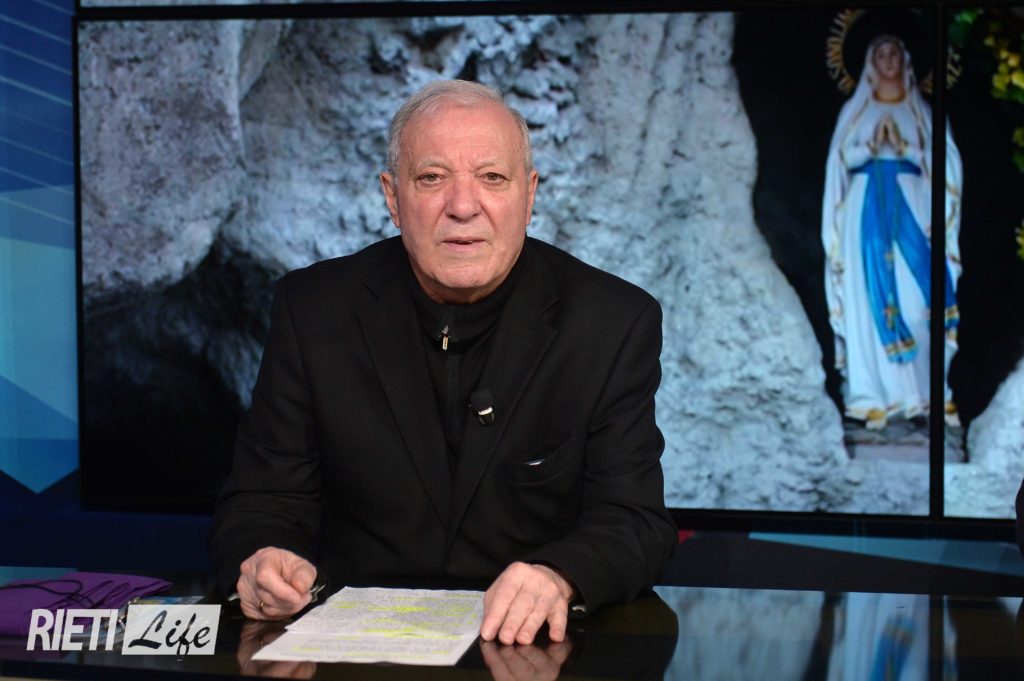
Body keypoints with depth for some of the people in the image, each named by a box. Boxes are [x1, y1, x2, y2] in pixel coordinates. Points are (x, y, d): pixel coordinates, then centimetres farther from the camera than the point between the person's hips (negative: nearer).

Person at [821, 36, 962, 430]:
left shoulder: (919, 110, 13)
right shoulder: (856, 109, 13)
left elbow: (936, 159, 5)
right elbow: (843, 159, 5)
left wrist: (903, 147, -11)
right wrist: (873, 144, -11)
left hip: (911, 205, 0)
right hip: (868, 207, 0)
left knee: (919, 297, -10)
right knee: (872, 296, -6)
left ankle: (928, 390, -7)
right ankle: (877, 395, -7)